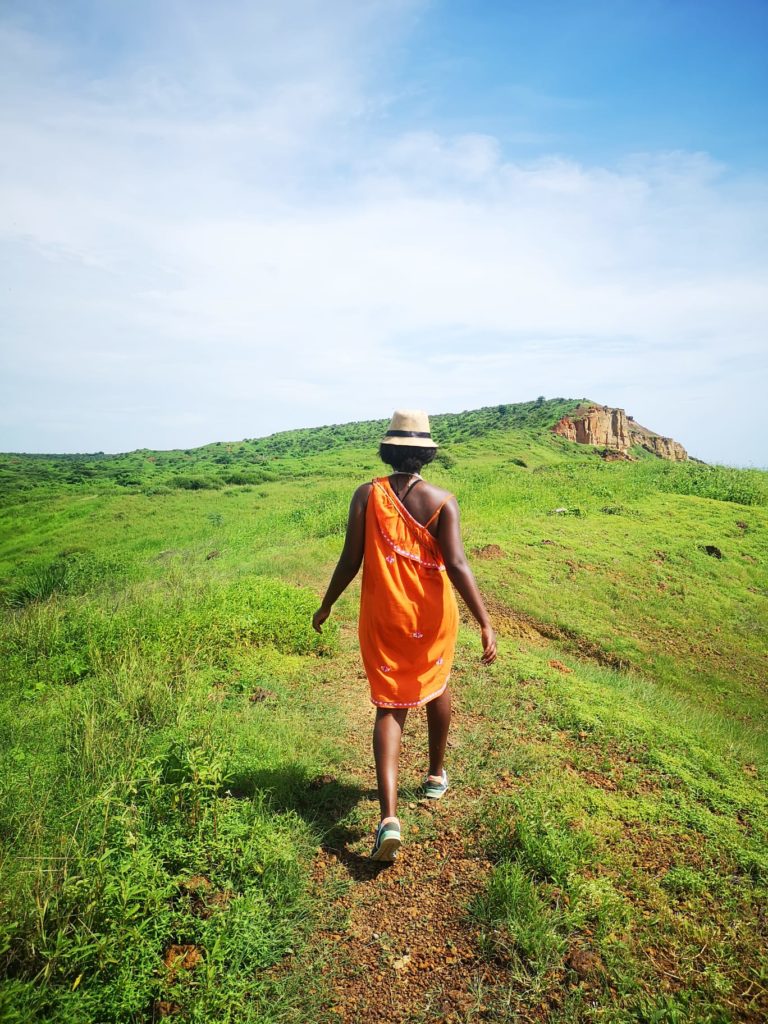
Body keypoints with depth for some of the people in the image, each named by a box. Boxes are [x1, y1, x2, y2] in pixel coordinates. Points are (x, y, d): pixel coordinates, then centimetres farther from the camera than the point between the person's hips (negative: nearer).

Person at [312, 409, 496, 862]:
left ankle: (389, 816, -5)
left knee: (389, 708, 8)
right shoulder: (442, 500, -11)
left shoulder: (367, 495, -8)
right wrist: (485, 623, -17)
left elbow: (351, 560, -7)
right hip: (433, 618, 0)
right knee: (437, 686, 26)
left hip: (382, 619, 0)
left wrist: (326, 606, 7)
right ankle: (436, 775, 43)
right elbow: (457, 565, -19)